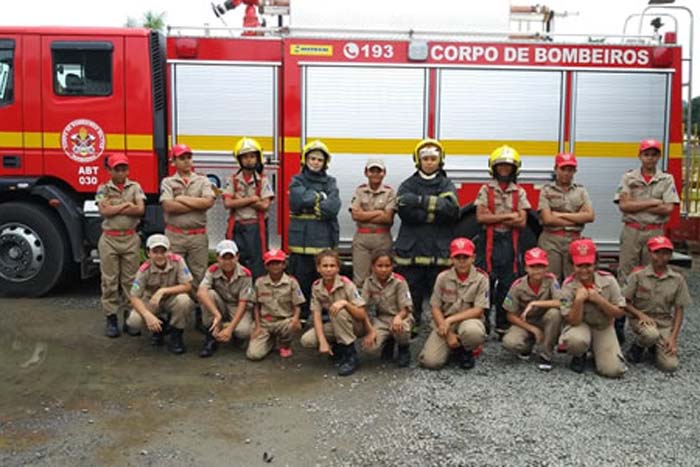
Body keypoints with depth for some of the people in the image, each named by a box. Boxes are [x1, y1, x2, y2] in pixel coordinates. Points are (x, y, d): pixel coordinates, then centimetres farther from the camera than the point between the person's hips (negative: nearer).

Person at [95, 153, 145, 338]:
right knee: (109, 280, 3)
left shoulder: (135, 187, 7)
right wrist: (127, 205, -6)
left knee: (130, 280, 4)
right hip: (109, 239, 0)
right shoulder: (103, 189, 5)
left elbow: (140, 210, -7)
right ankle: (111, 319, 11)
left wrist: (115, 208, -8)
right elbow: (104, 211, -10)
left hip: (131, 239, 1)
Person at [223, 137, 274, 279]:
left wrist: (239, 200, -8)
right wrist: (251, 199, -10)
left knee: (257, 266, -1)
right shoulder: (233, 180, 6)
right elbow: (227, 203, -6)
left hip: (256, 227, -2)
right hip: (236, 227, 2)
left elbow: (265, 205, -10)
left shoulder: (263, 180, 1)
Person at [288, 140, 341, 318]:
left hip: (325, 239, 1)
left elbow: (334, 207, -5)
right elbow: (300, 199, -12)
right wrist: (321, 196, -4)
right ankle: (300, 316, 12)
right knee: (300, 279, 0)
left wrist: (311, 202, -7)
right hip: (301, 239, -1)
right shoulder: (297, 181, 10)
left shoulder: (330, 182, 12)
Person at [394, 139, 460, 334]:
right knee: (411, 291, 1)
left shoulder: (447, 185, 11)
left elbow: (451, 209, -10)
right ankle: (410, 326, 14)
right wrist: (434, 212, -9)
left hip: (439, 250, 0)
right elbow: (405, 210, -7)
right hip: (411, 249, 0)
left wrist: (421, 201, -14)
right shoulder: (408, 185, 10)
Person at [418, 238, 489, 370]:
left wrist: (450, 320, -19)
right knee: (430, 361, -20)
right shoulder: (443, 277, -3)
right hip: (444, 323, 1)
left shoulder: (481, 278, -8)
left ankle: (466, 351, -2)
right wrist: (448, 334, -13)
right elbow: (435, 308, -3)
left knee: (473, 332, -40)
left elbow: (478, 310, -12)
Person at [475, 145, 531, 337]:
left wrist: (493, 218, -11)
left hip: (511, 242, 2)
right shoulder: (486, 190, 4)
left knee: (507, 285, 5)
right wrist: (508, 216, -12)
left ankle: (504, 326, 15)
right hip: (490, 242, -2)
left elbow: (522, 222, -1)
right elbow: (481, 217, -7)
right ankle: (483, 324, 8)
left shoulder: (519, 192, 7)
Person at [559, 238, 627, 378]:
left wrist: (599, 300, -24)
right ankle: (579, 357, 1)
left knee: (613, 370, -17)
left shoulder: (608, 280, -12)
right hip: (580, 325, -2)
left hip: (604, 328, 2)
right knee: (575, 340, -39)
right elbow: (573, 321, -17)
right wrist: (579, 300, -32)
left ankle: (596, 350, 18)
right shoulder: (569, 285, -16)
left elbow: (619, 313, -9)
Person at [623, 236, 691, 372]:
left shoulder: (677, 279, -1)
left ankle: (654, 347, 17)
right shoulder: (638, 275, -8)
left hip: (665, 323, 2)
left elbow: (679, 311, 2)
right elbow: (625, 303, -4)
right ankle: (638, 346, -1)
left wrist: (673, 338, -7)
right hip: (641, 319, -2)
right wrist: (641, 315, -21)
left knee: (670, 365, -17)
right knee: (652, 334, -38)